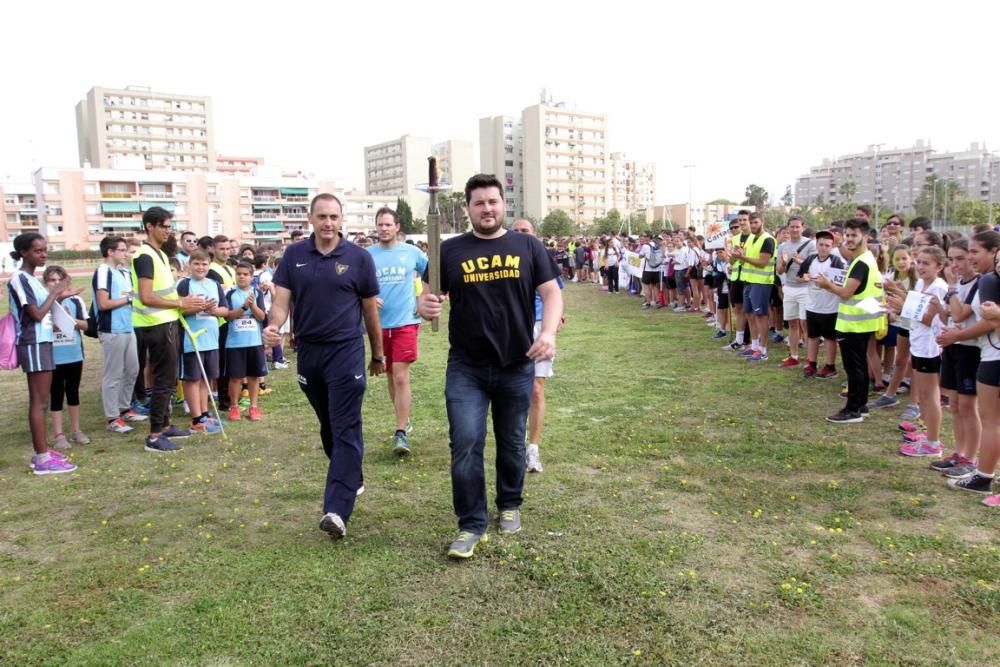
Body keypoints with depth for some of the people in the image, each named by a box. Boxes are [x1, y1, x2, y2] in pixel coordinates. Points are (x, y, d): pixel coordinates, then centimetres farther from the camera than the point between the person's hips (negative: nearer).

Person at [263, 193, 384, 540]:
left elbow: (370, 308, 3)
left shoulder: (358, 257, -3)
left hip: (346, 352, -4)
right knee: (328, 426, 17)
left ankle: (337, 510, -12)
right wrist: (273, 326, -24)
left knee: (345, 430, -8)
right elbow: (281, 299, -1)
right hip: (308, 352, 4)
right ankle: (351, 479, 38)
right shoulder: (294, 255, 3)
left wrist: (378, 354, 9)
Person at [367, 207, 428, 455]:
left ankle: (401, 433, -6)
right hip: (379, 324, 3)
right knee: (390, 376, 15)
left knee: (401, 377, -11)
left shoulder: (412, 252, -1)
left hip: (405, 323, -3)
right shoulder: (367, 255, 0)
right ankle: (404, 420, 32)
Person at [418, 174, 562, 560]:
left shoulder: (527, 246, 3)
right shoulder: (451, 251, 2)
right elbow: (429, 296, 2)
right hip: (466, 368, -1)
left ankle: (510, 507, 36)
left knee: (512, 443, 15)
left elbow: (551, 292, 0)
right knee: (465, 444, -7)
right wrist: (425, 305, -23)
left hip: (517, 367, 1)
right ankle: (472, 525, 7)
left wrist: (548, 332, -17)